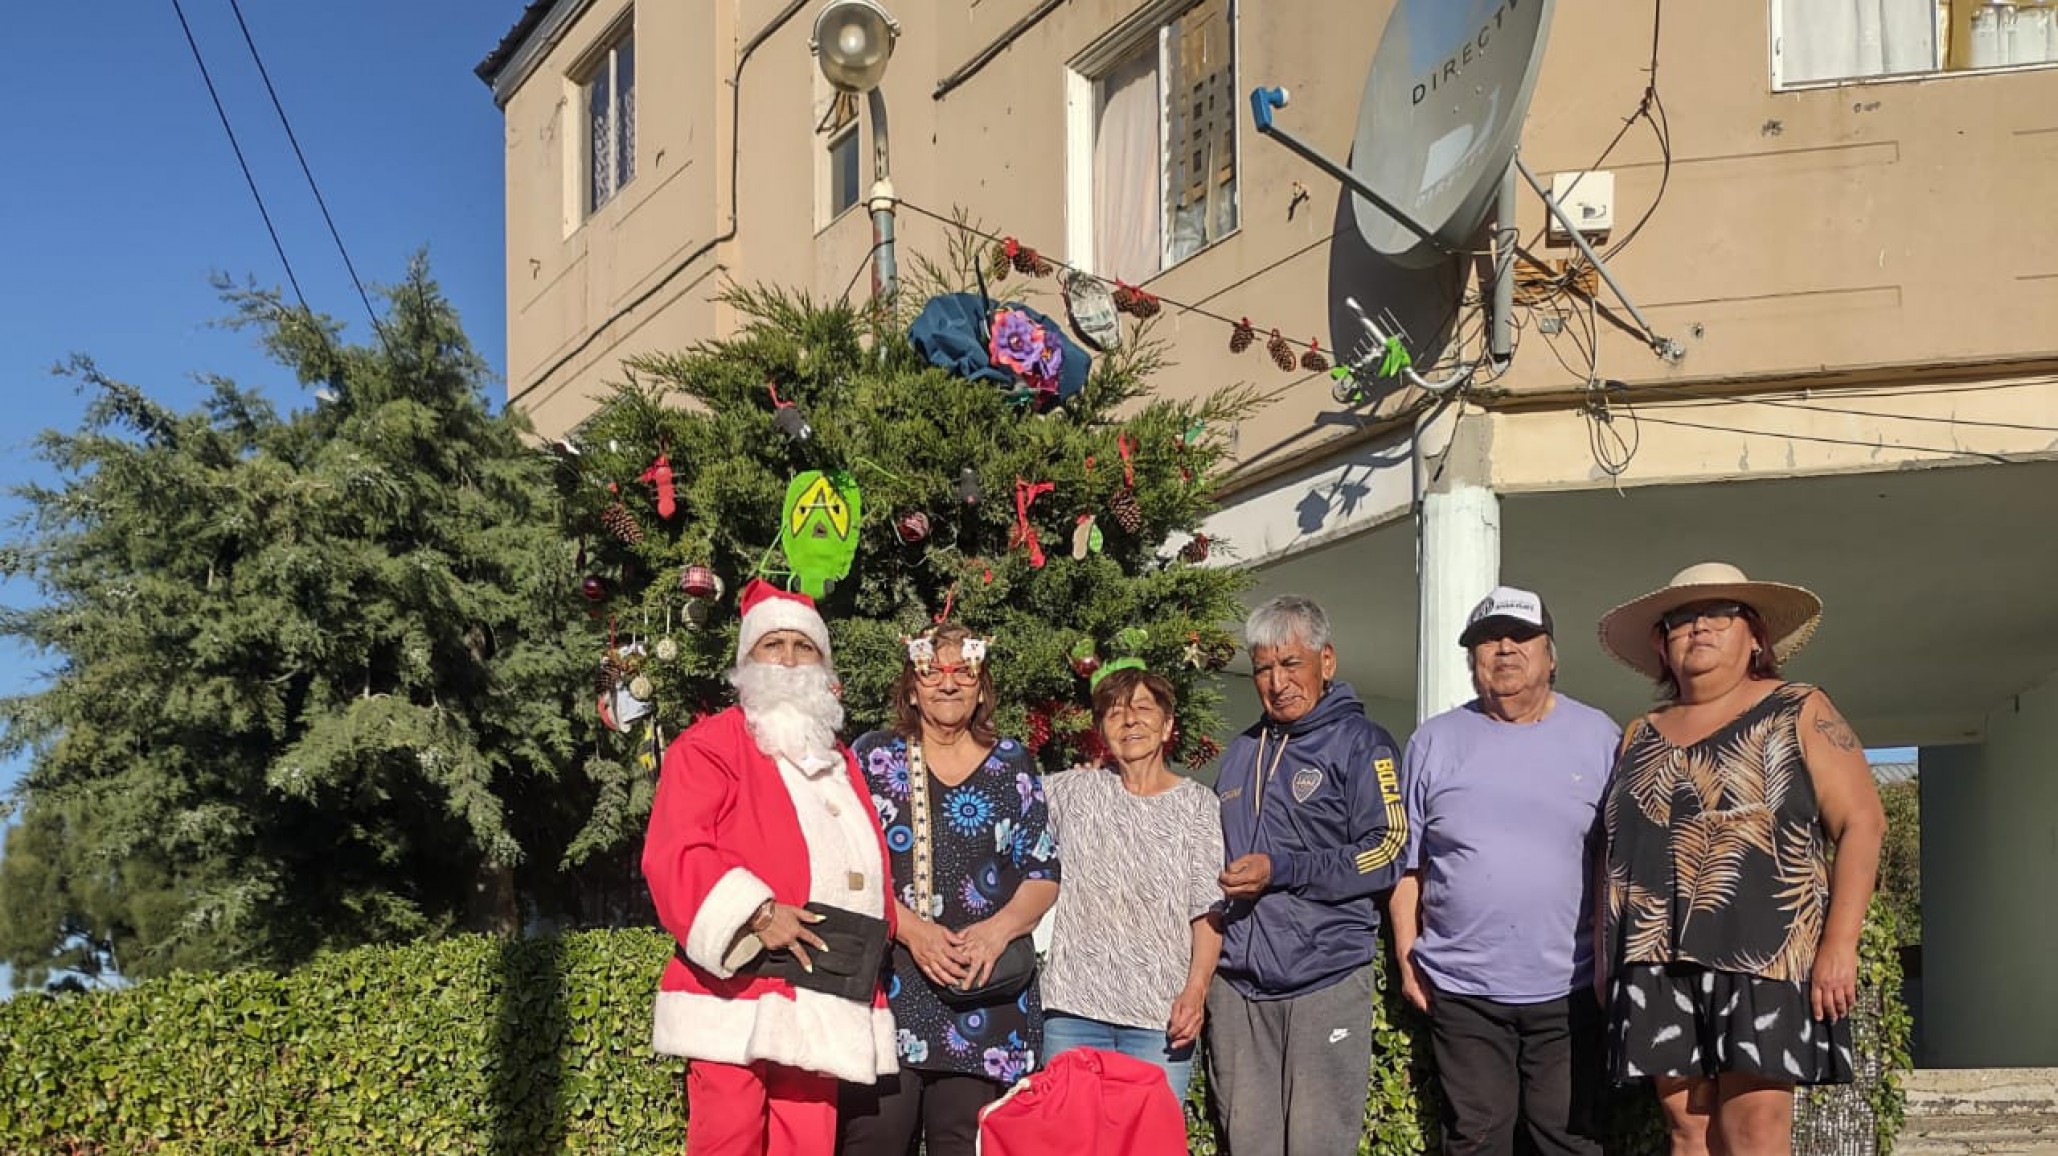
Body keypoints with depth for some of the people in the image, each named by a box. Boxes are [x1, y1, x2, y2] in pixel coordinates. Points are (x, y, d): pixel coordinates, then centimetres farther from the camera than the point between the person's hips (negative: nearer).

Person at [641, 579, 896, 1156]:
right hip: (738, 1003, -6)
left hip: (824, 1011, 6)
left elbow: (869, 871, 27)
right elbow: (674, 856, -12)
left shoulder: (840, 764, 23)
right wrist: (755, 913, -21)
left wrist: (877, 940, 12)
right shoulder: (708, 746, 1)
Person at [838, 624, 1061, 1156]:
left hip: (987, 985, 2)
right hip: (886, 983, -1)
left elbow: (1043, 874, 9)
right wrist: (911, 929, -16)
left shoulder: (1013, 764, 11)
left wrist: (998, 930, -11)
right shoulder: (872, 756, 6)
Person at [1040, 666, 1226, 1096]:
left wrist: (1196, 988, -11)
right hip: (1073, 1006, 1)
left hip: (1161, 1012, -1)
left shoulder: (1198, 804, 6)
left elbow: (1208, 909, 0)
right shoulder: (1069, 791, 10)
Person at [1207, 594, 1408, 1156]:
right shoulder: (1241, 753, 18)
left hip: (1325, 982, -5)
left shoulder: (1359, 742, -1)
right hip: (1238, 982, 6)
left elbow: (1387, 853, -10)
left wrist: (1281, 871, -15)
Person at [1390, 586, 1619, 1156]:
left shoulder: (1598, 736, 5)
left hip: (1568, 987, 0)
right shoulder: (1434, 741, 6)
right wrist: (1407, 956, 4)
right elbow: (1405, 863, 9)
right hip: (1460, 989, 1)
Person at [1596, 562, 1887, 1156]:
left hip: (1762, 955, -4)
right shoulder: (1641, 736, 17)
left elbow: (1861, 823, -3)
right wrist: (1607, 960, 10)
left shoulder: (1800, 713, 5)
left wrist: (1840, 944, -12)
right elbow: (1614, 853, 18)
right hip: (1659, 962, 4)